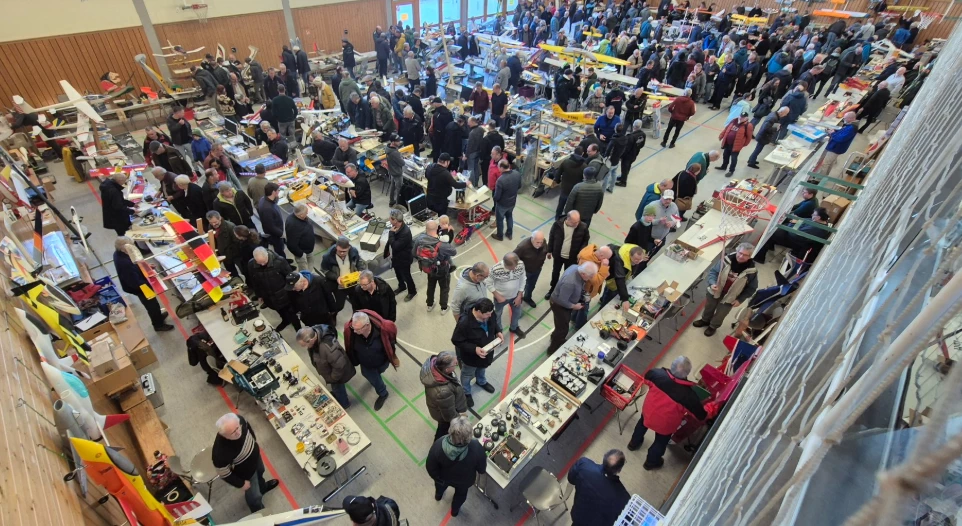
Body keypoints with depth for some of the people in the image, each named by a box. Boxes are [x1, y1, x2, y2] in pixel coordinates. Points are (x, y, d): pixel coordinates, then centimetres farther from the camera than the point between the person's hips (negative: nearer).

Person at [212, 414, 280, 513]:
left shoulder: (239, 420, -32)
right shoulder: (220, 452, -46)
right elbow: (224, 474, -26)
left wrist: (255, 444, 10)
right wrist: (241, 484, -12)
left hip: (255, 455, 5)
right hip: (245, 473, -5)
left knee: (260, 472, 36)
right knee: (254, 496, 22)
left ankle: (262, 487, 69)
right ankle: (259, 512, 53)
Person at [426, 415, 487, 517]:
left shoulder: (439, 444, -41)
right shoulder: (476, 447, -42)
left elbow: (430, 467, -21)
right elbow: (482, 468, -20)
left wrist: (436, 477, 1)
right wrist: (481, 472, 5)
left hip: (444, 477, 1)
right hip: (465, 480, -1)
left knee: (441, 483, 38)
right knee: (461, 494, 35)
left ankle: (438, 495, 70)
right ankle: (455, 510, 63)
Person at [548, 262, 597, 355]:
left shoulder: (576, 267, -17)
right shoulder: (570, 282, -43)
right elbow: (562, 301, -33)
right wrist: (574, 306, -18)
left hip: (566, 301, 9)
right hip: (559, 305, -9)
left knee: (564, 323, 29)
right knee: (563, 329, 8)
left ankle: (557, 338, 56)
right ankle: (553, 350, 29)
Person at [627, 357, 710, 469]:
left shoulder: (658, 374, -27)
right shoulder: (688, 394, -34)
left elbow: (647, 376, -2)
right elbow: (701, 415, -17)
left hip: (648, 411, 3)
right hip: (665, 423, -3)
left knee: (642, 423, 37)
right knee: (661, 442, 29)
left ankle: (634, 443, 63)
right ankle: (651, 462, 54)